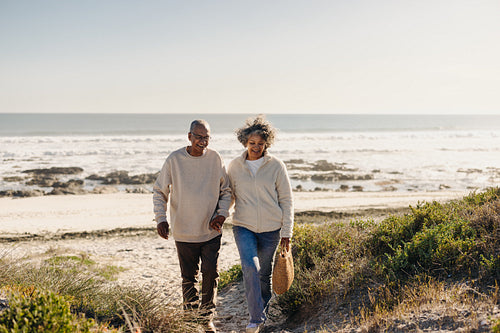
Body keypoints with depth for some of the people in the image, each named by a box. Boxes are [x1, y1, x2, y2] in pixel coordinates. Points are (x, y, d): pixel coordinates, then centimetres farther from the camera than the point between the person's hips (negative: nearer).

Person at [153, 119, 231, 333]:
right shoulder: (174, 159, -8)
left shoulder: (215, 158, -2)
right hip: (184, 232, -1)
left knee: (210, 274, -1)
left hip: (211, 231, 1)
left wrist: (222, 214, -6)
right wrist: (161, 219, -10)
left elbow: (226, 190, 9)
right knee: (189, 277, 9)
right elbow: (159, 191, 1)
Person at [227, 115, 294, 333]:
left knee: (264, 274, 10)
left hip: (270, 229, 0)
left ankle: (263, 313, 33)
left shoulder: (276, 166, -3)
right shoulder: (234, 166, 3)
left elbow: (286, 200, 1)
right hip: (243, 227, 0)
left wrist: (286, 231, -2)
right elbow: (229, 196, 14)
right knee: (250, 267, -19)